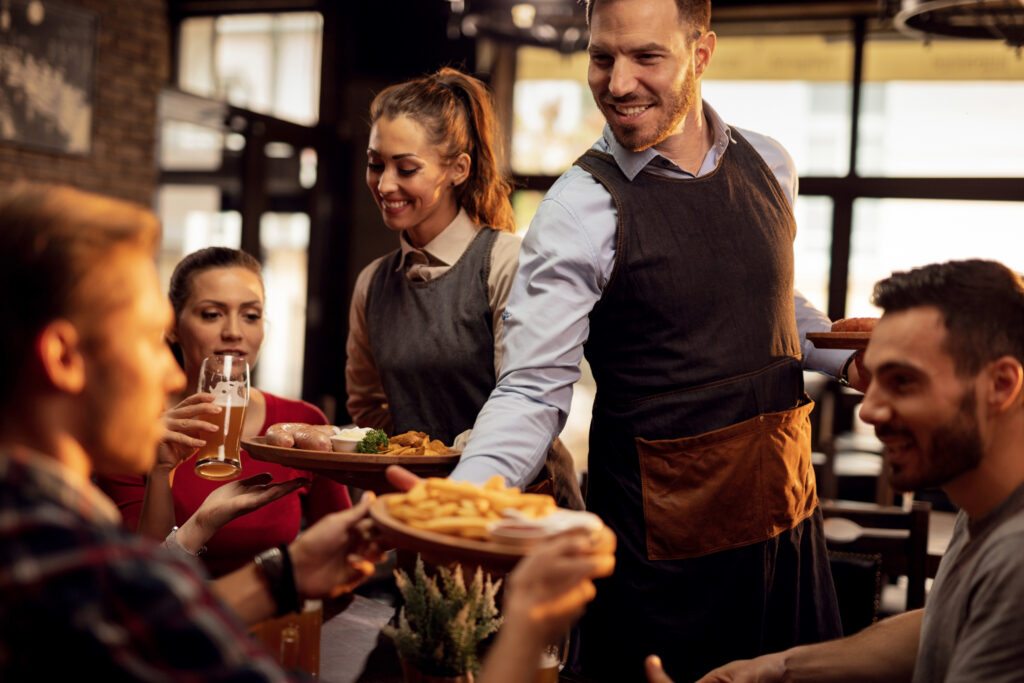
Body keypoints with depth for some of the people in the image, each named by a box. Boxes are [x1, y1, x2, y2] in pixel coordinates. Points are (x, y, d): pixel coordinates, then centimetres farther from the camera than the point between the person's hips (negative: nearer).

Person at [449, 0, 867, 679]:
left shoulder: (769, 165, 3)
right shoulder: (580, 209, -16)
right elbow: (532, 392, -18)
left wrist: (848, 355, 2)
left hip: (788, 514, 6)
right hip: (663, 541, -6)